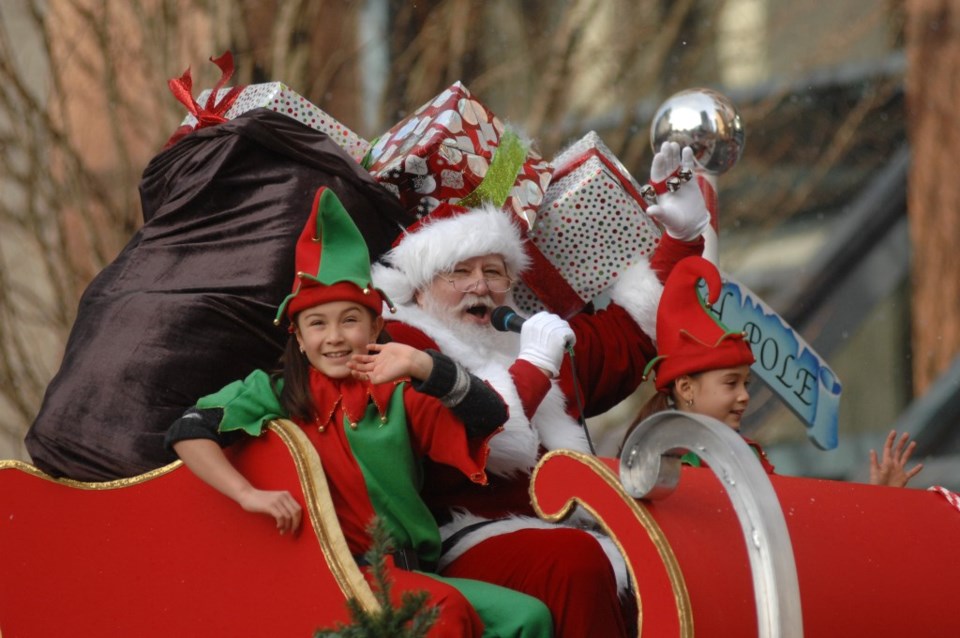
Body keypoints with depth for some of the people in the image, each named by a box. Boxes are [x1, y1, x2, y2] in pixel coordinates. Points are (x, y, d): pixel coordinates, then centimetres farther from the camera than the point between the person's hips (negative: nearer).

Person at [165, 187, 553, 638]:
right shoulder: (278, 394, 5)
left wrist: (422, 367, -18)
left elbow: (491, 416, -3)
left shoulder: (396, 396, 10)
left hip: (411, 573, 4)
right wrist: (248, 494, -20)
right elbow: (188, 431, -6)